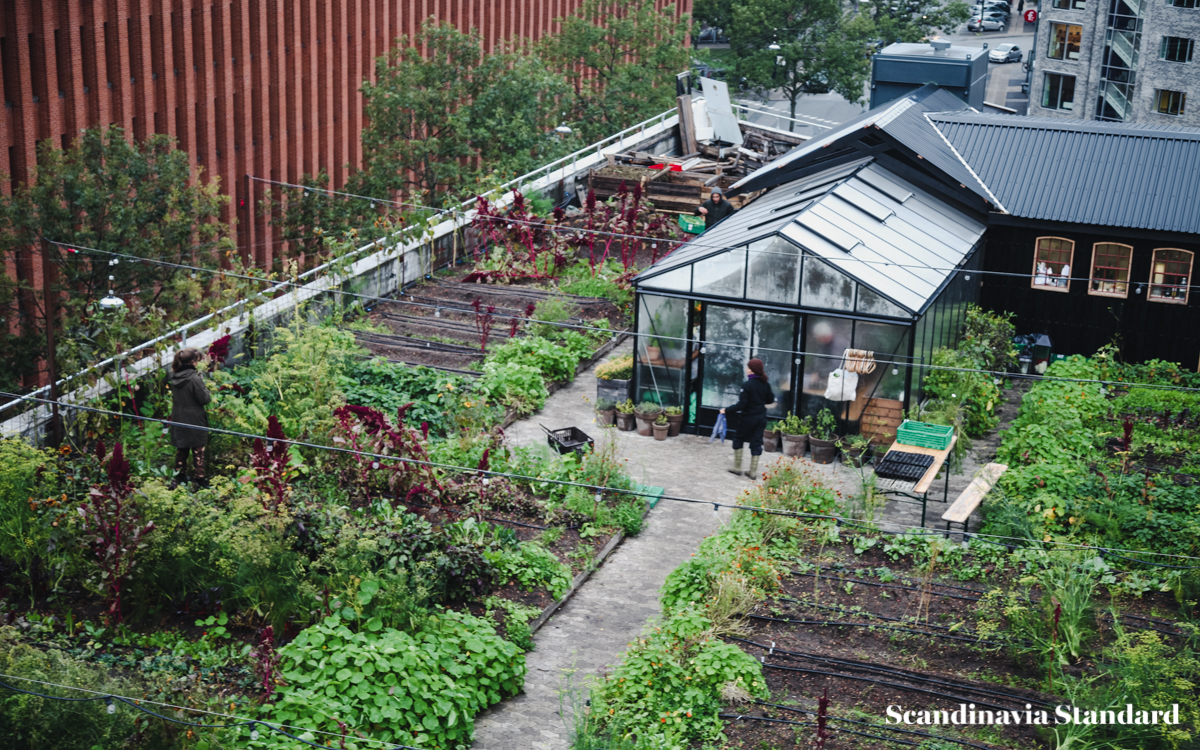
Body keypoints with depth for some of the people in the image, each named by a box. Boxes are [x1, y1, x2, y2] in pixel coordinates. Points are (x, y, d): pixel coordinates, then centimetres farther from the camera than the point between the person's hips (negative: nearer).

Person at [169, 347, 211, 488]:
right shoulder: (194, 378, -22)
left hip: (179, 420, 7)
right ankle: (199, 478, 12)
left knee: (181, 450, 19)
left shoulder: (175, 377, 0)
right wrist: (206, 390, 2)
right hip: (195, 421, -6)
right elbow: (204, 399, -19)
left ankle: (180, 477, 27)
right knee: (198, 451, 6)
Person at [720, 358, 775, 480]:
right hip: (761, 418, 5)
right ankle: (753, 471, 11)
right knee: (756, 443, 10)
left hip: (748, 418, -5)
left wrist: (726, 410, -14)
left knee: (739, 439, 14)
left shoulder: (747, 385, -20)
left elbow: (741, 404, -21)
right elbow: (770, 400, 10)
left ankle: (737, 467, 18)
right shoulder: (765, 385, -1)